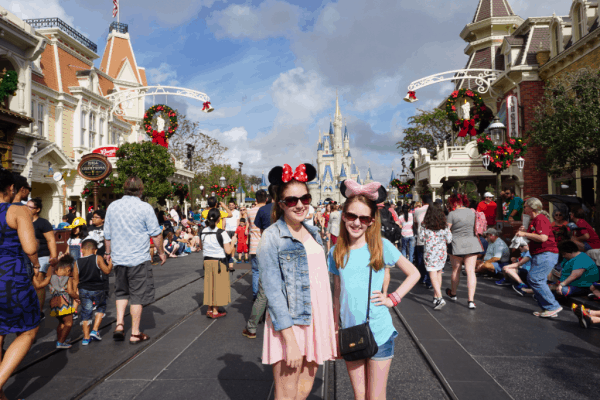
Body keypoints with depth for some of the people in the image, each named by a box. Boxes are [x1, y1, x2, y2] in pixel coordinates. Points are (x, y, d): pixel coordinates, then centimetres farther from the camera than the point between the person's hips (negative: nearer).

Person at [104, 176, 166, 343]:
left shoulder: (112, 206, 4)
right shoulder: (145, 207, -10)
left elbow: (107, 234, 11)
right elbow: (156, 234, -6)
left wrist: (108, 253, 25)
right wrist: (161, 252, 8)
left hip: (118, 259, 4)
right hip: (139, 259, -4)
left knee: (121, 292, 22)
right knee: (137, 296, 5)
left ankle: (119, 324, 10)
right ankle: (135, 333, 12)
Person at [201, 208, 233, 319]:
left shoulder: (203, 232, 0)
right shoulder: (221, 233, -17)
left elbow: (202, 247, 12)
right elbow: (228, 251, -18)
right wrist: (233, 243, -2)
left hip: (207, 261, 5)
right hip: (219, 262, -5)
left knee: (209, 284, 14)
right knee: (218, 285, 6)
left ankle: (209, 309, 21)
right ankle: (215, 311, 12)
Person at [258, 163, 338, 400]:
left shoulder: (313, 232, 10)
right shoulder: (272, 237, -11)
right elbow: (273, 291, -15)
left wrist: (331, 322, 14)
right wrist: (290, 339, -19)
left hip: (315, 321, 6)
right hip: (289, 324, -6)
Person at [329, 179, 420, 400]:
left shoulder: (382, 246, -7)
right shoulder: (336, 253, 1)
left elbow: (414, 273, 3)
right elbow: (337, 294, 10)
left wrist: (393, 298, -7)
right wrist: (334, 330, 12)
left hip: (379, 334, -2)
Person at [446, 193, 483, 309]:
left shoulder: (452, 214, -8)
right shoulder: (472, 212, 8)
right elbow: (475, 228, 17)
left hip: (457, 244, -3)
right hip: (472, 243, 3)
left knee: (456, 270, 14)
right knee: (471, 271, -1)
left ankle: (453, 293, 34)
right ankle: (471, 300, -8)